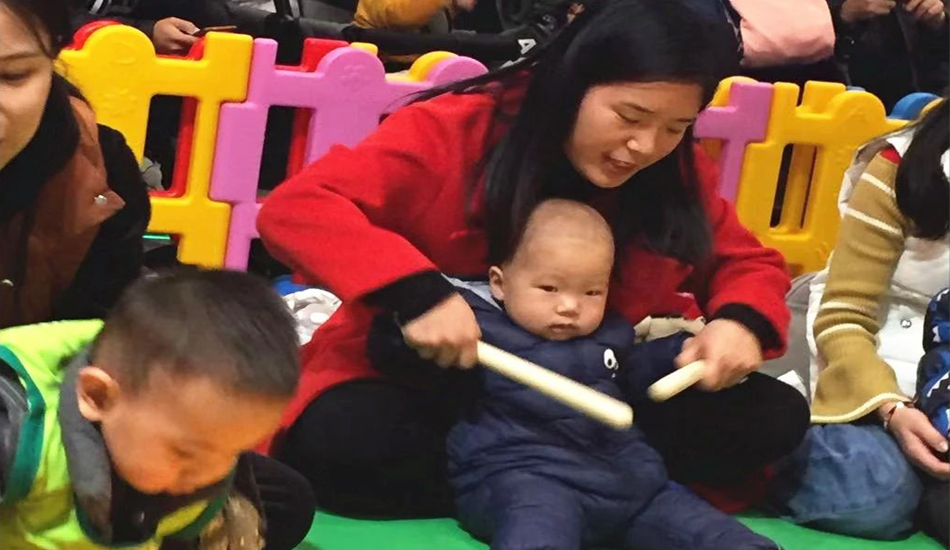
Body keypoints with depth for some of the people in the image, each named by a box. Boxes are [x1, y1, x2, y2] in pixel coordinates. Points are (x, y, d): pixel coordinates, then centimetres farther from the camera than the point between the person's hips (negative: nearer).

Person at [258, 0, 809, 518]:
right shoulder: (453, 133, -17)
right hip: (429, 388, -4)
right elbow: (295, 207, -25)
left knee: (774, 416, -12)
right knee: (343, 440, -37)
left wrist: (740, 321, -16)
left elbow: (750, 264, 9)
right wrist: (415, 293, -40)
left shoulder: (677, 174, -4)